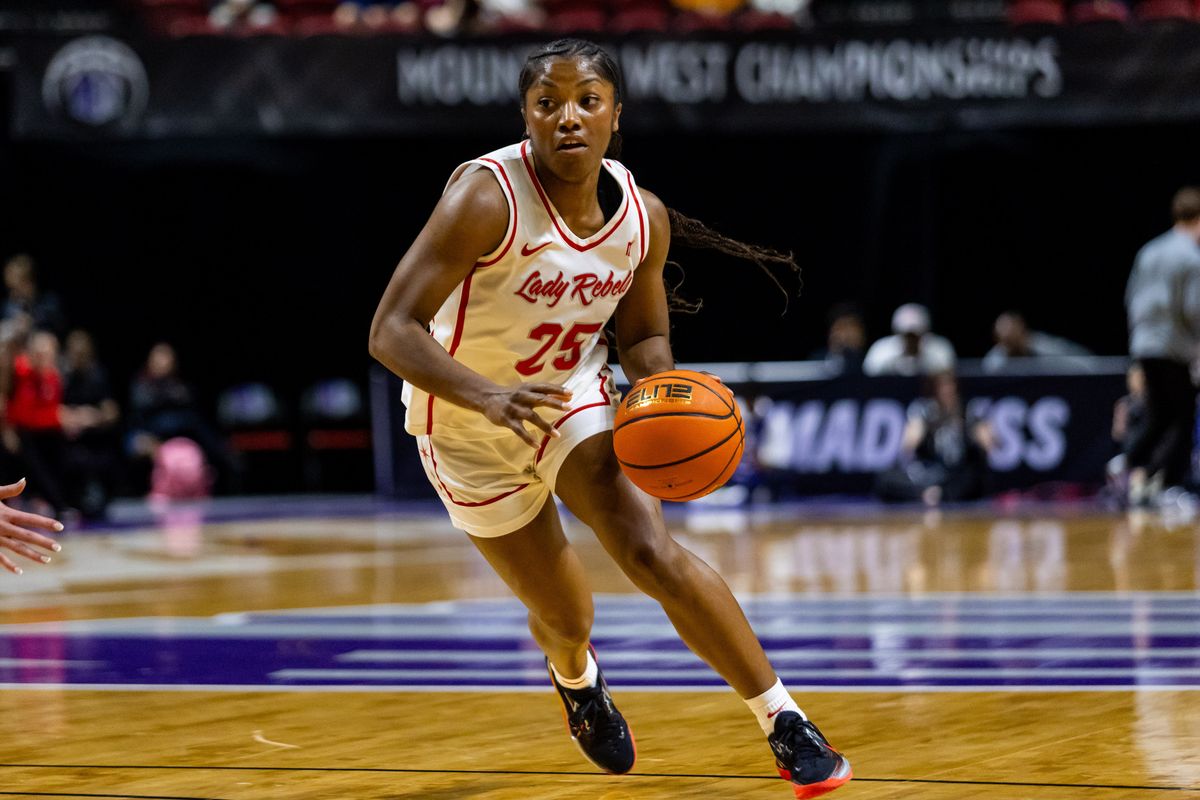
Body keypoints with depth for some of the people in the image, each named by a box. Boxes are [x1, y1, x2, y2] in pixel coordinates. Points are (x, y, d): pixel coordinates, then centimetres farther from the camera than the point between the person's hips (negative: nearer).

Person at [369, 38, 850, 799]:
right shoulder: (488, 197, -29)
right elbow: (391, 330, -33)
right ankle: (577, 680, 49)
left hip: (575, 395, 3)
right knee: (565, 617, 9)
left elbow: (643, 335, 6)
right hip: (471, 428, -2)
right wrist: (489, 396, -49)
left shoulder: (643, 218, -12)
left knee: (653, 552, -21)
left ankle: (784, 721, -15)